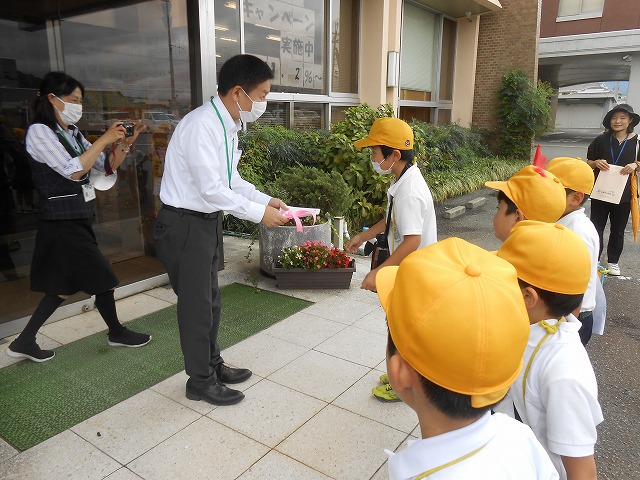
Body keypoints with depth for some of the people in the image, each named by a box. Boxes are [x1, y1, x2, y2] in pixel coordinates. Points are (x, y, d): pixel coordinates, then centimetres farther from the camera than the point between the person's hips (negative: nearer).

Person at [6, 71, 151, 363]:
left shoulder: (71, 132, 12)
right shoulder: (39, 132, -12)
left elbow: (107, 166, 13)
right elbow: (74, 171, -22)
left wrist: (125, 143, -3)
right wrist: (104, 139, -19)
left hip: (77, 219, 8)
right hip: (63, 221, -8)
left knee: (63, 286, 14)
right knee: (103, 278, 2)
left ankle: (24, 342, 24)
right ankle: (116, 332, 22)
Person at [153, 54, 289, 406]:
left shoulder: (228, 126, 6)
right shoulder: (201, 125, -23)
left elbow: (230, 181, 13)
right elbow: (211, 189, -26)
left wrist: (266, 200, 3)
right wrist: (259, 213, -20)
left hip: (206, 220, 9)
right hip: (184, 224, -9)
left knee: (210, 299, 20)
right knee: (196, 304, 4)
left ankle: (213, 365, 38)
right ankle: (201, 382, 23)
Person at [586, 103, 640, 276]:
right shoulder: (601, 140, 1)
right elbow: (588, 163, 8)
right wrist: (596, 163, -14)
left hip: (623, 194, 0)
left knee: (618, 230, 12)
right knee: (596, 228, 4)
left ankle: (613, 261, 26)